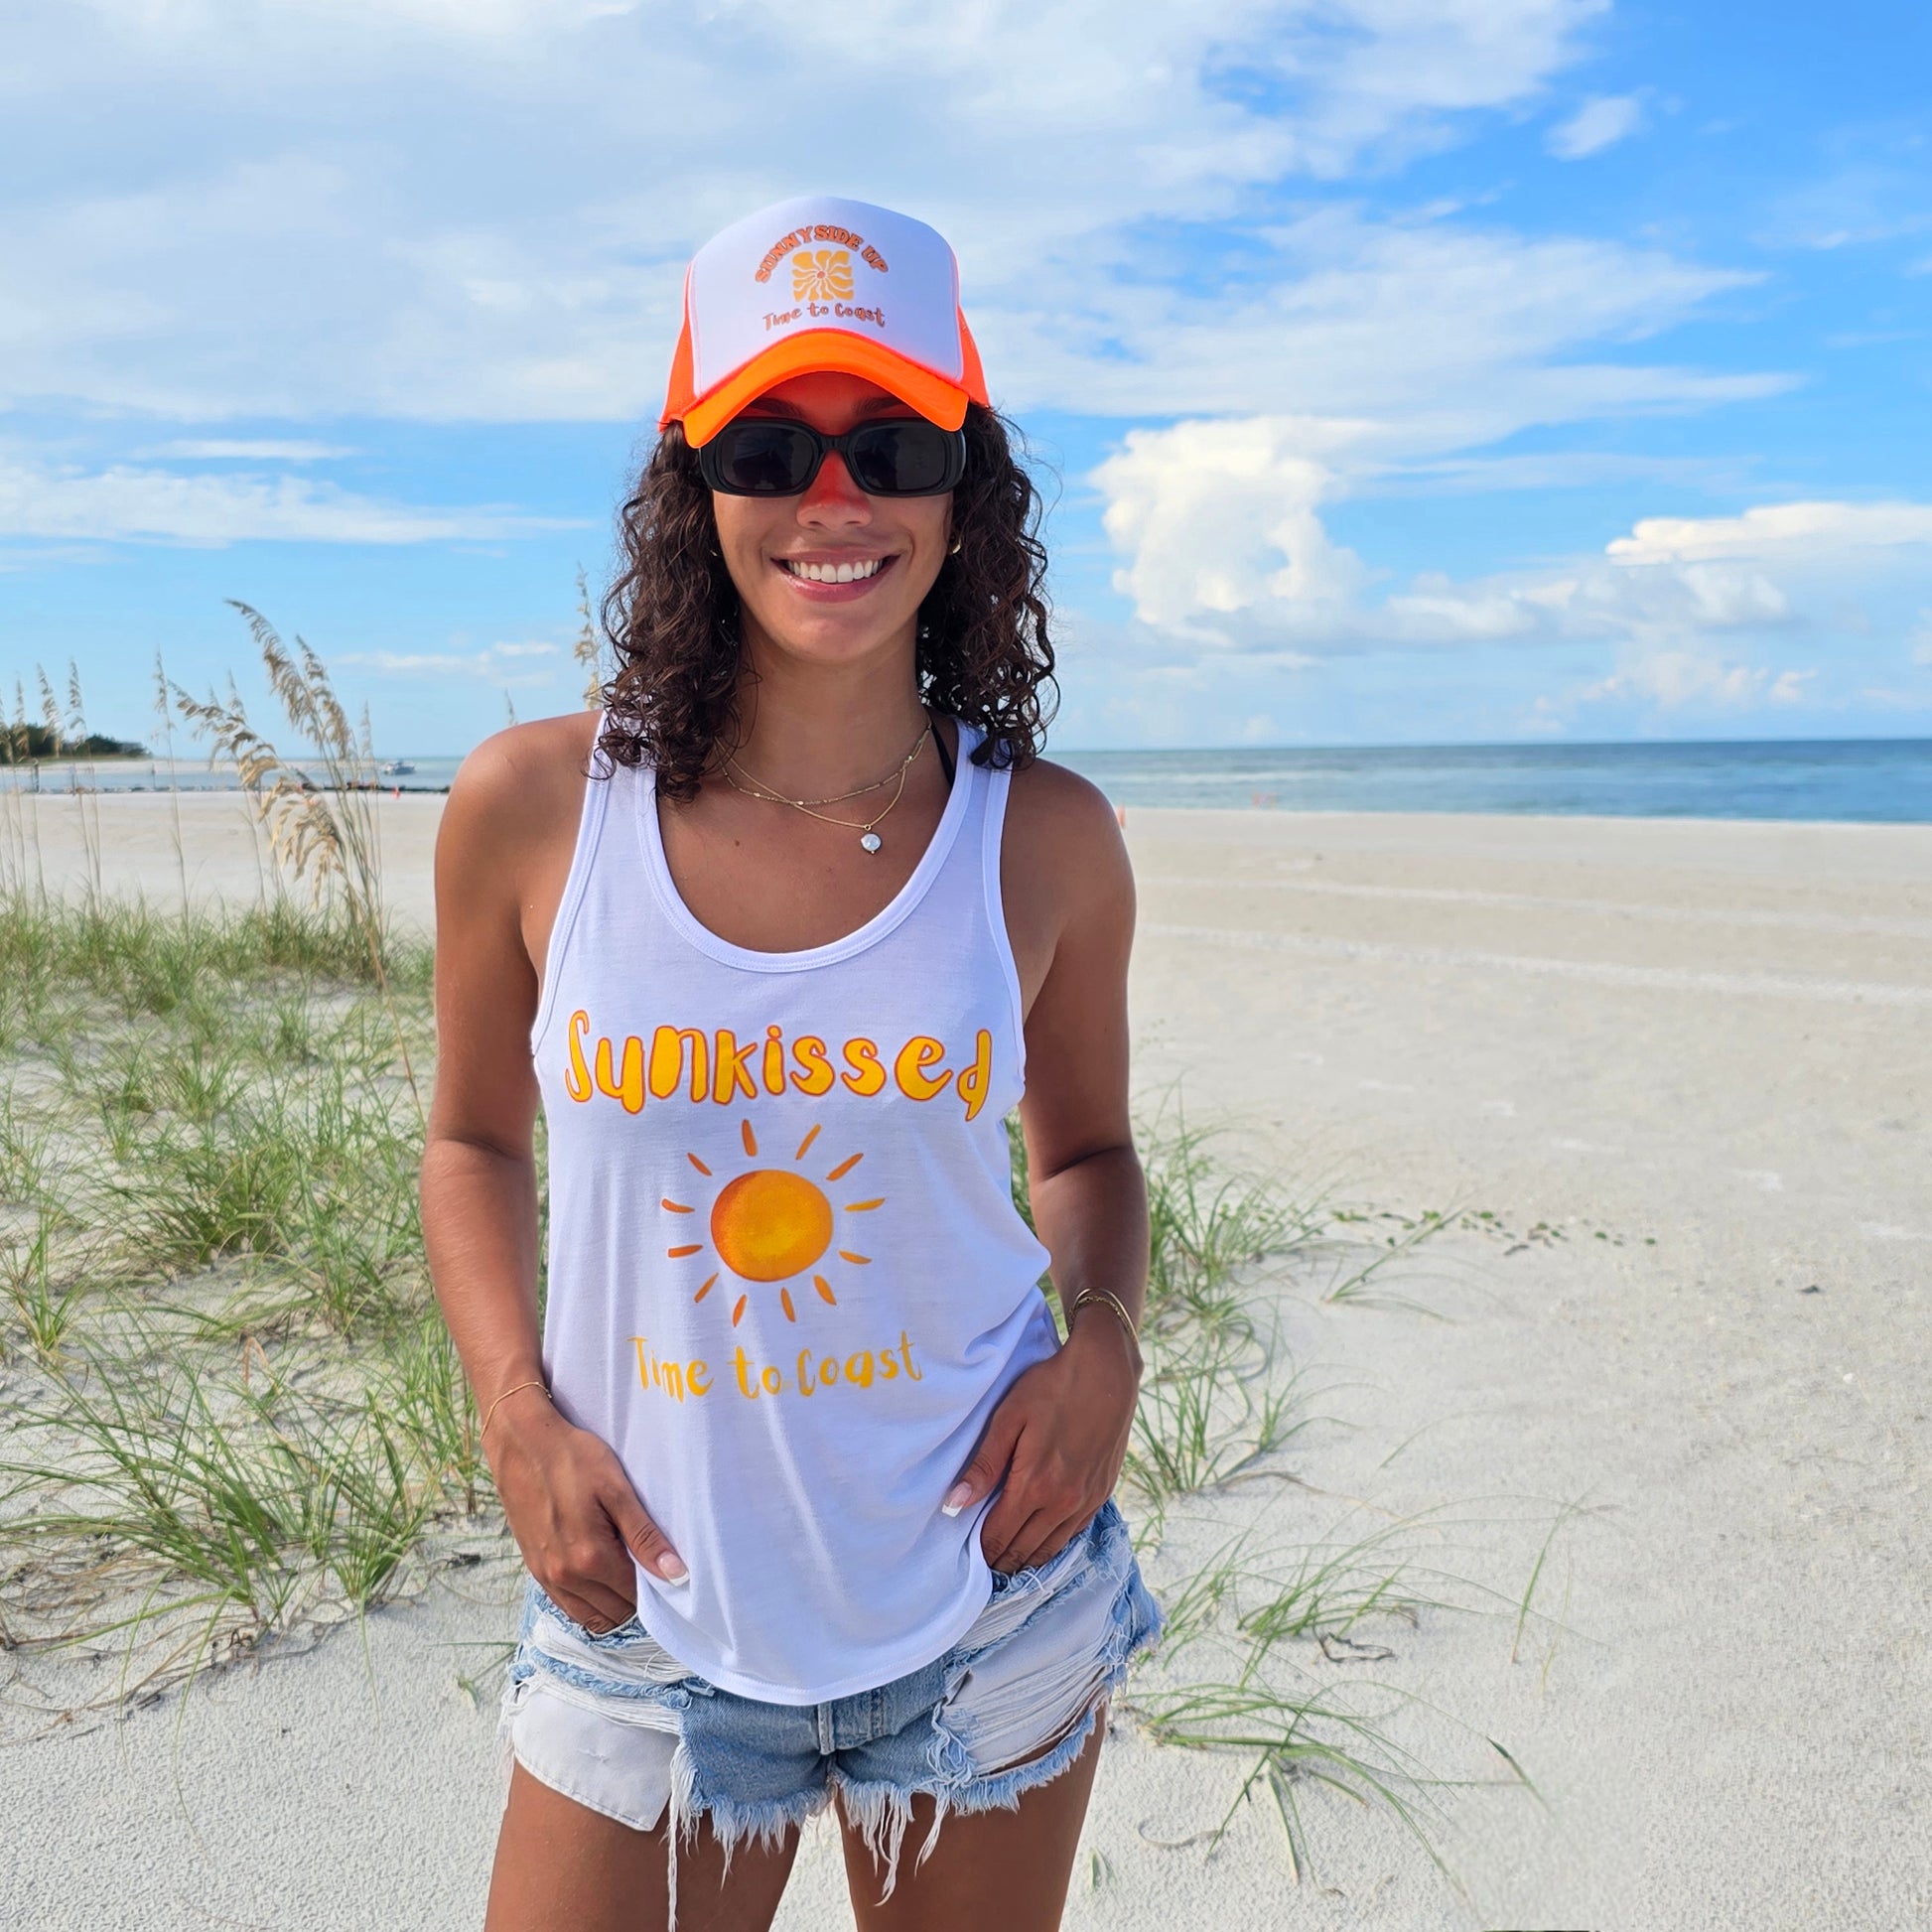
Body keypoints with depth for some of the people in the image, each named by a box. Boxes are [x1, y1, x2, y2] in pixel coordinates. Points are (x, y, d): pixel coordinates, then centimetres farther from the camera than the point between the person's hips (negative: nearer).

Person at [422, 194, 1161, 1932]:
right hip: (645, 1615, 0)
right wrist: (520, 1417, -7)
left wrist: (1108, 1336, -10)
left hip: (986, 1609, 1)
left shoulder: (1047, 841, -7)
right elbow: (477, 1140, 5)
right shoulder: (530, 810, -9)